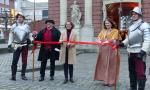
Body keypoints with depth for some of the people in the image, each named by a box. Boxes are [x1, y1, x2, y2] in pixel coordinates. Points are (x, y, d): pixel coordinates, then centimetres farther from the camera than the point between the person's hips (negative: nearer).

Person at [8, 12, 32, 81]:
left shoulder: (27, 26, 8)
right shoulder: (14, 26, 5)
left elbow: (29, 34, 15)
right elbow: (11, 35, 6)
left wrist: (29, 39, -3)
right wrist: (9, 44, 3)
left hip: (25, 45, 2)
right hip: (16, 45, -1)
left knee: (24, 61, 6)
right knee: (14, 61, -6)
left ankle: (23, 75, 17)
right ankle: (13, 75, 0)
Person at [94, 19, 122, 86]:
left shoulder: (115, 31, 2)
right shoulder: (103, 31, 16)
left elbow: (114, 40, -12)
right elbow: (99, 38, 6)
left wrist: (107, 41, -31)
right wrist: (99, 41, -19)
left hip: (111, 50, -4)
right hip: (103, 50, 4)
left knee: (111, 65, -2)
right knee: (104, 65, 4)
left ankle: (111, 81, 4)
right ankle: (105, 80, 13)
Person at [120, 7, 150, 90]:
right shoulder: (131, 27, 17)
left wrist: (143, 51, -24)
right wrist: (123, 43, 7)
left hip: (139, 52, -9)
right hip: (131, 52, 9)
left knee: (140, 72, -9)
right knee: (132, 71, 17)